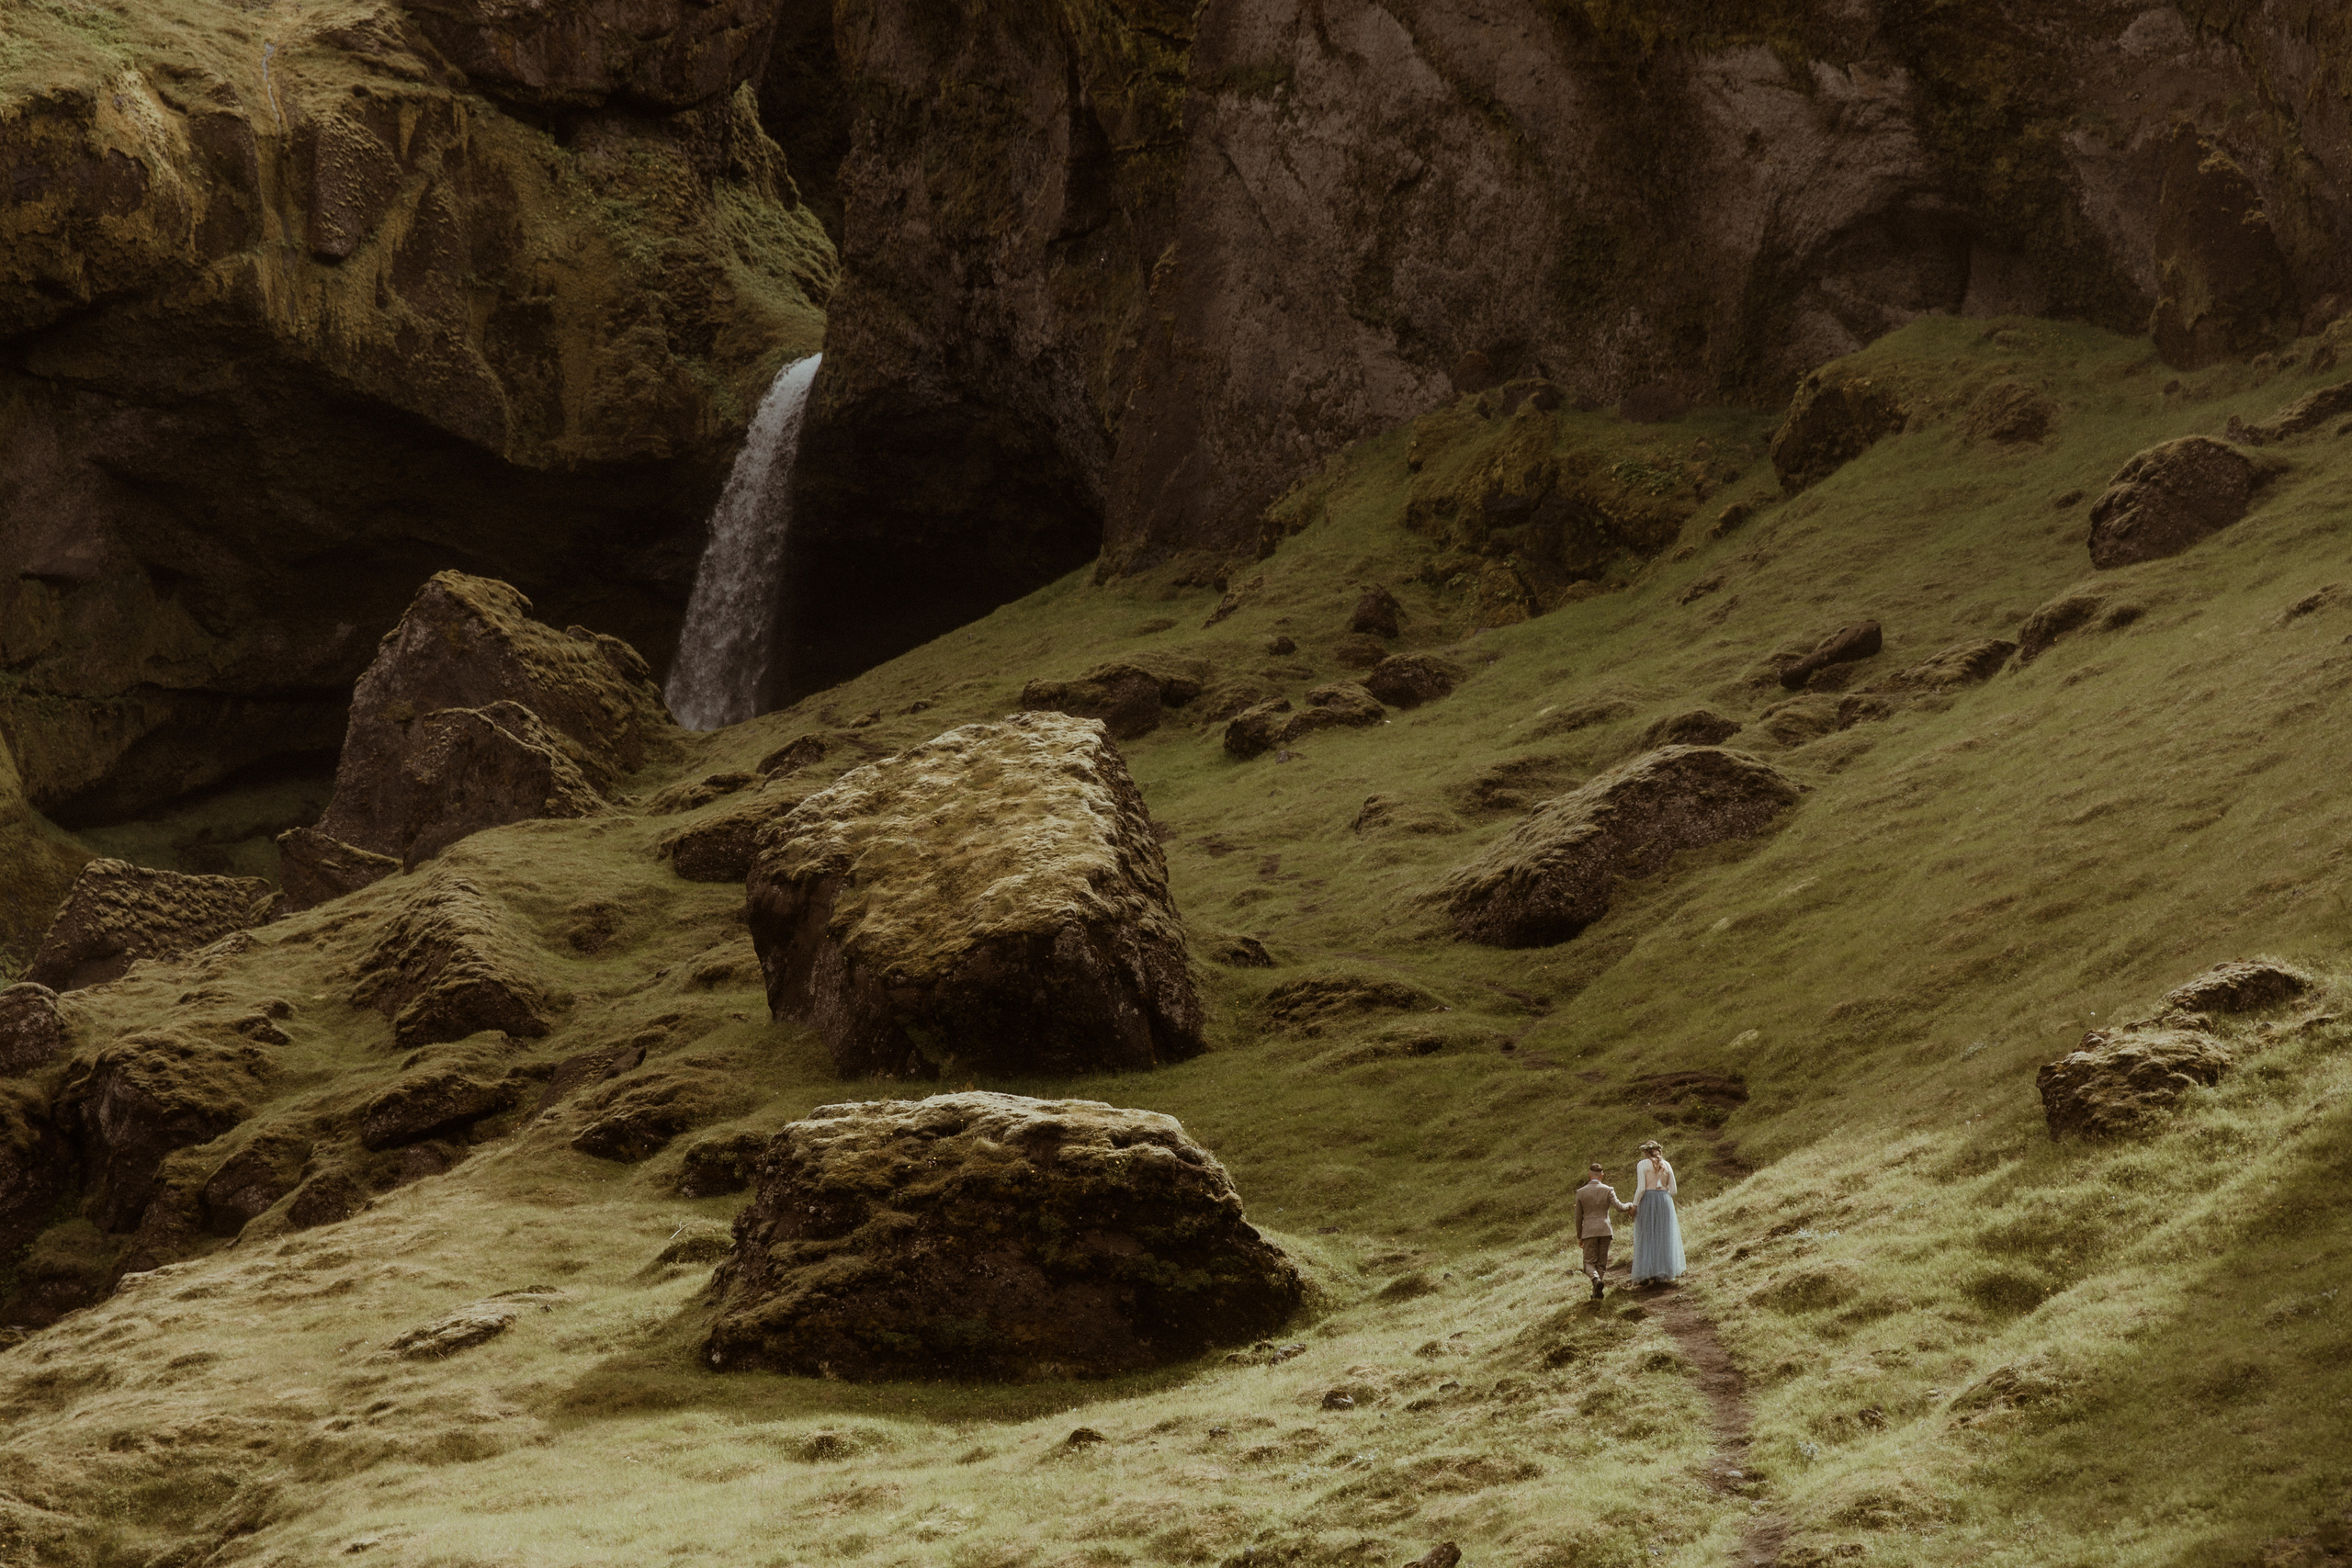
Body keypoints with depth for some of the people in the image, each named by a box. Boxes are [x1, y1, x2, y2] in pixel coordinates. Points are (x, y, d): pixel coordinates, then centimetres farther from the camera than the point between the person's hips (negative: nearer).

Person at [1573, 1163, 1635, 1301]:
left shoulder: (1581, 1192, 0)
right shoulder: (1608, 1190, -2)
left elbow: (1578, 1217, 4)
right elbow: (1618, 1206, -11)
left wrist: (1579, 1236, 13)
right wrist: (1629, 1206, 12)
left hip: (1589, 1231, -1)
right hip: (1605, 1230, 1)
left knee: (1589, 1263, 2)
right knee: (1601, 1263, 10)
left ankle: (1596, 1279, -28)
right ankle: (1596, 1293, 8)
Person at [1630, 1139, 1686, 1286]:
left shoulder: (1642, 1165, -3)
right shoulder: (1666, 1165, 8)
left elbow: (1641, 1188, -11)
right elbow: (1673, 1190, 7)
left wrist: (1634, 1205, -5)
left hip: (1647, 1201, -3)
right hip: (1665, 1201, 3)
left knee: (1646, 1239, 2)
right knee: (1664, 1239, 8)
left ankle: (1646, 1275, -3)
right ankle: (1664, 1274, 6)